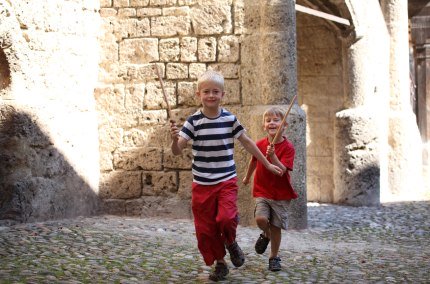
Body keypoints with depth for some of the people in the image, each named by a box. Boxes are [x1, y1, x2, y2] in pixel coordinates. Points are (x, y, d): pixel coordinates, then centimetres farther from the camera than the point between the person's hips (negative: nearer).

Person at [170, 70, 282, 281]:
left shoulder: (230, 118, -2)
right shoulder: (193, 121, -6)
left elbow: (247, 142, 10)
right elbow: (177, 151, -11)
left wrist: (267, 164, 14)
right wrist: (175, 139, -35)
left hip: (227, 181, 0)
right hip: (202, 184, 1)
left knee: (226, 218, -21)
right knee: (205, 228, 6)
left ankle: (231, 242, 13)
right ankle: (219, 263, 27)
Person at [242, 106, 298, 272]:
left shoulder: (288, 147, -12)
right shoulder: (260, 144, -3)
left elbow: (282, 170, -23)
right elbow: (253, 161, 17)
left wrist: (272, 155, -36)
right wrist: (247, 177, 32)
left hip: (281, 194, -2)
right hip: (262, 191, 2)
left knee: (276, 227, 3)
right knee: (261, 219, -20)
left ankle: (274, 257, 22)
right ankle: (266, 235, 15)